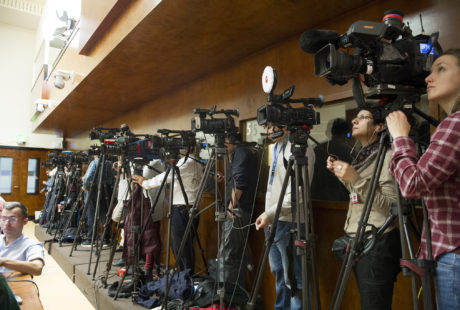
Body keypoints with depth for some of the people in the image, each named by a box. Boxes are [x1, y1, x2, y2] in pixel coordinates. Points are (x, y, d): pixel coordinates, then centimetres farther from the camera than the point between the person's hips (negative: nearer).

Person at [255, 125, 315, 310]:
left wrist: (270, 213, -19)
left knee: (293, 277, -1)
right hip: (270, 221, 9)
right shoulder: (274, 148, 16)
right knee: (278, 271, 19)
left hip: (289, 222, -9)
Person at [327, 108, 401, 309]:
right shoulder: (363, 156, 13)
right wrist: (342, 175, 10)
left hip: (376, 245, -8)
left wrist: (356, 179, -23)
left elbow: (393, 207, -19)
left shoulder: (387, 155, -11)